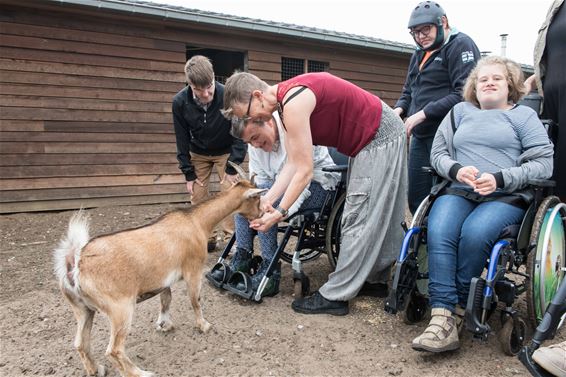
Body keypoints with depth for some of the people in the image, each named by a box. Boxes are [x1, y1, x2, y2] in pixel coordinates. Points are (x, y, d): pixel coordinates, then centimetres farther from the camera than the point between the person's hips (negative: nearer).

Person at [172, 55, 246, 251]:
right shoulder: (180, 102, -23)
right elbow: (182, 139, -12)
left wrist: (232, 168, -22)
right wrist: (188, 174, -11)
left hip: (226, 152, -2)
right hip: (198, 153, 2)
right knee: (198, 196, -1)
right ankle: (207, 238, 12)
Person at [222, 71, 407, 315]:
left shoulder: (293, 104, -26)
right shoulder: (287, 102, 4)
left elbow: (304, 171, -24)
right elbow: (292, 164, 1)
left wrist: (279, 212, -17)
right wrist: (267, 200, -5)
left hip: (380, 137, -10)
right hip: (374, 138, 10)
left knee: (358, 219, -6)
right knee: (379, 215, 17)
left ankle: (335, 297, 2)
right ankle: (378, 277, 32)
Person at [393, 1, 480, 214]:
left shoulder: (461, 45, -5)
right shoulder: (419, 54, 19)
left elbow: (464, 94, -16)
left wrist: (424, 113, -19)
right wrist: (399, 109, 1)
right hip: (420, 138, 8)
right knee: (416, 199, 9)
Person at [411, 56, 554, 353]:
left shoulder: (524, 115, 14)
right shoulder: (460, 111, 23)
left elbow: (544, 163, 3)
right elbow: (437, 153, 15)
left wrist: (500, 178, -14)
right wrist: (456, 169, -8)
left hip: (506, 197, -2)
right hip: (458, 192, 2)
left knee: (474, 234, -34)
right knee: (438, 233, -30)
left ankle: (456, 311, -17)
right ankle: (443, 317, -32)